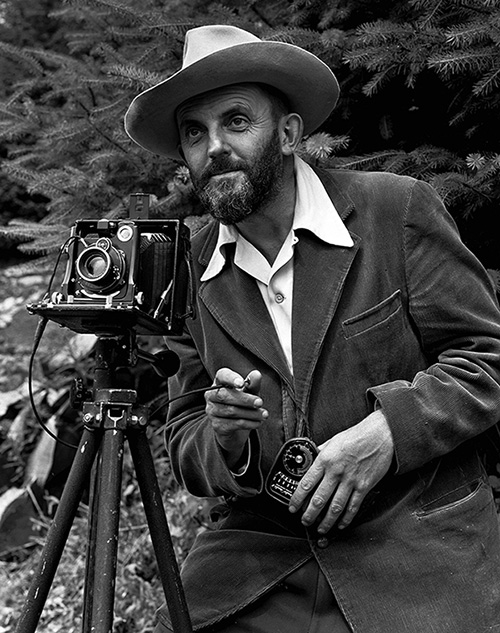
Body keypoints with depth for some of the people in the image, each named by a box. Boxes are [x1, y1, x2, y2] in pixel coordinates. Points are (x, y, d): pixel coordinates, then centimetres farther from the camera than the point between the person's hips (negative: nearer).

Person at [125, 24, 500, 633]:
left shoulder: (397, 208, -7)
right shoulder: (189, 272, 3)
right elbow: (184, 445, 8)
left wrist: (386, 431, -21)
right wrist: (224, 442, -16)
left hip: (418, 552, -2)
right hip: (258, 555, 3)